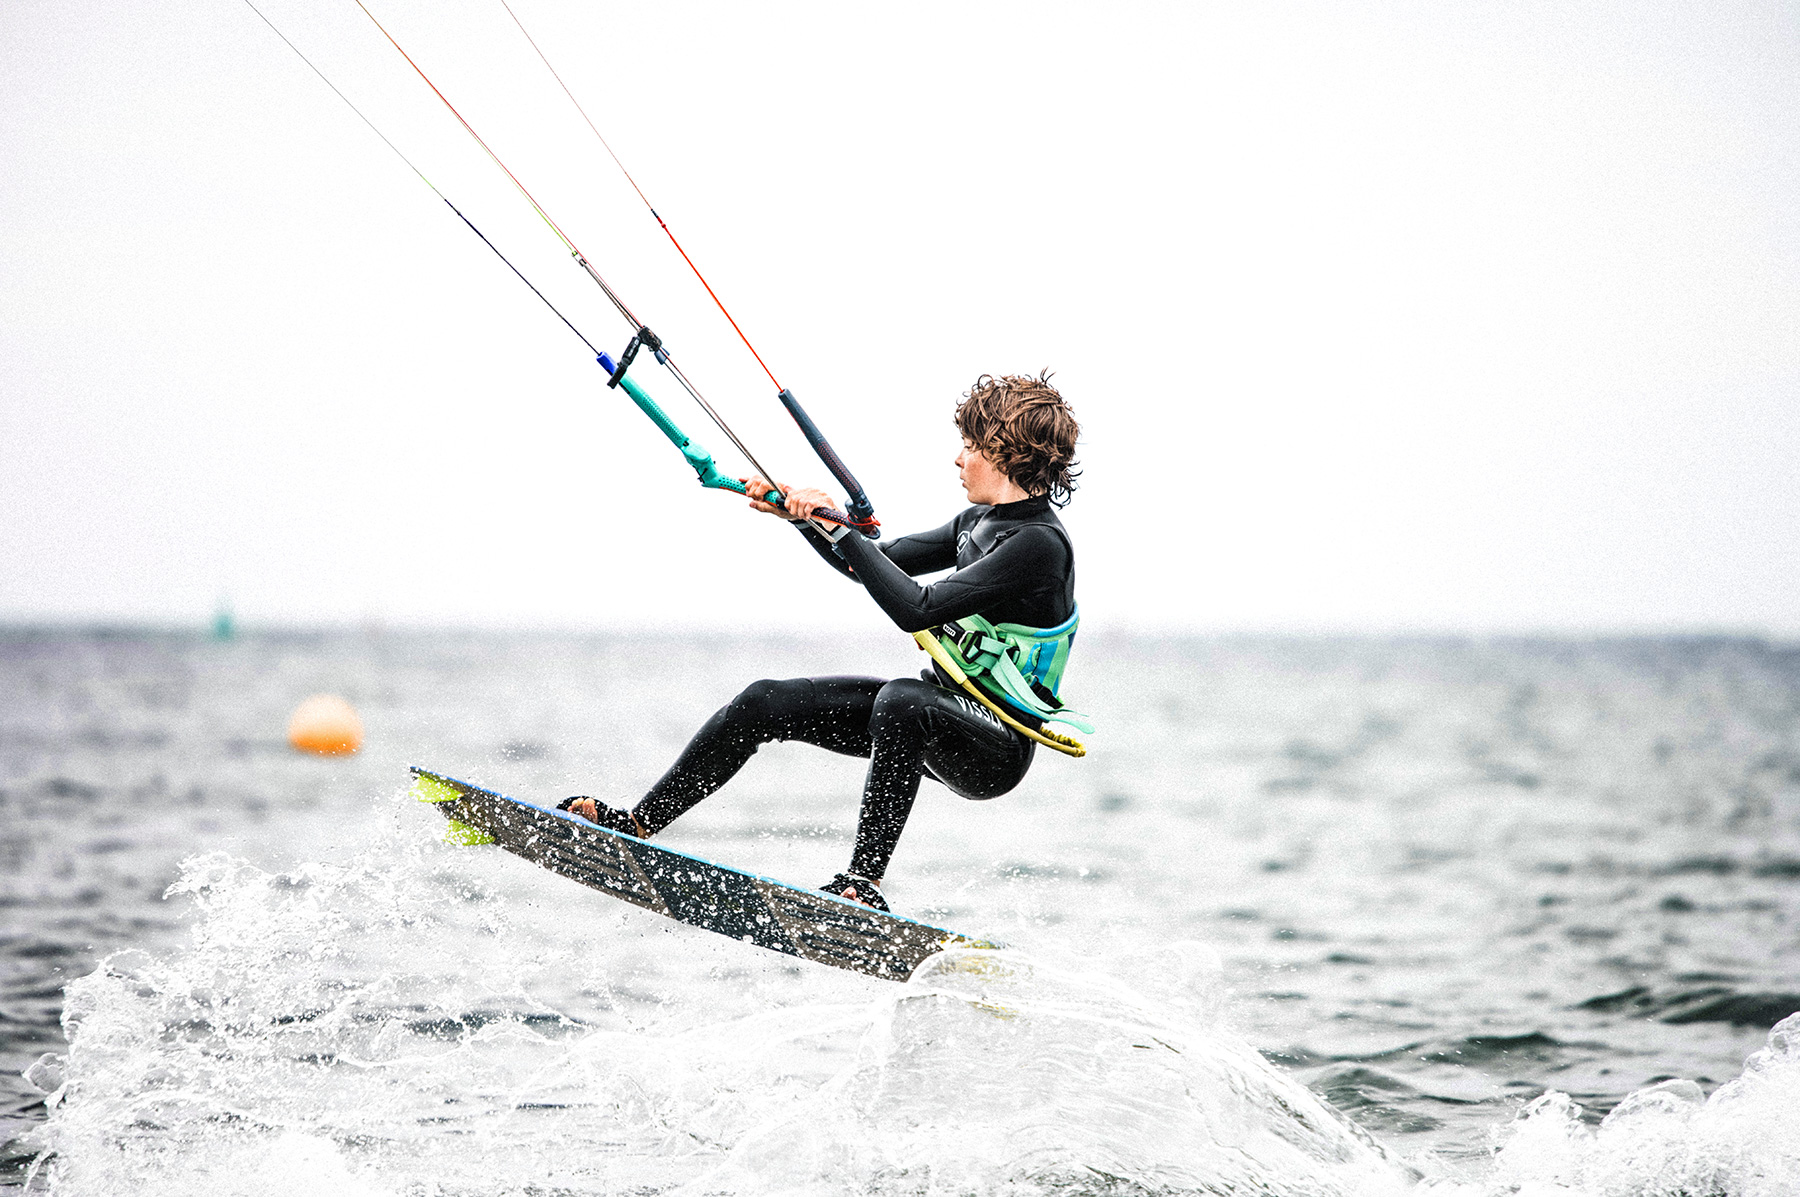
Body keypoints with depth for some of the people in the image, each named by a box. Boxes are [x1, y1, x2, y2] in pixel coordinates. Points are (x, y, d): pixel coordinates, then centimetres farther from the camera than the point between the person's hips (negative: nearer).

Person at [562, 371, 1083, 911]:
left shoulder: (1039, 543, -21)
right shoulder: (981, 521, 10)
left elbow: (916, 609, -28)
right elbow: (874, 566, 18)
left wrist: (840, 527, -23)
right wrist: (798, 512, 6)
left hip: (1000, 745, -9)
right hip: (939, 711, 9)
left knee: (900, 699, -42)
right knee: (765, 702, 3)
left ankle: (862, 883, -37)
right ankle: (638, 824, 11)